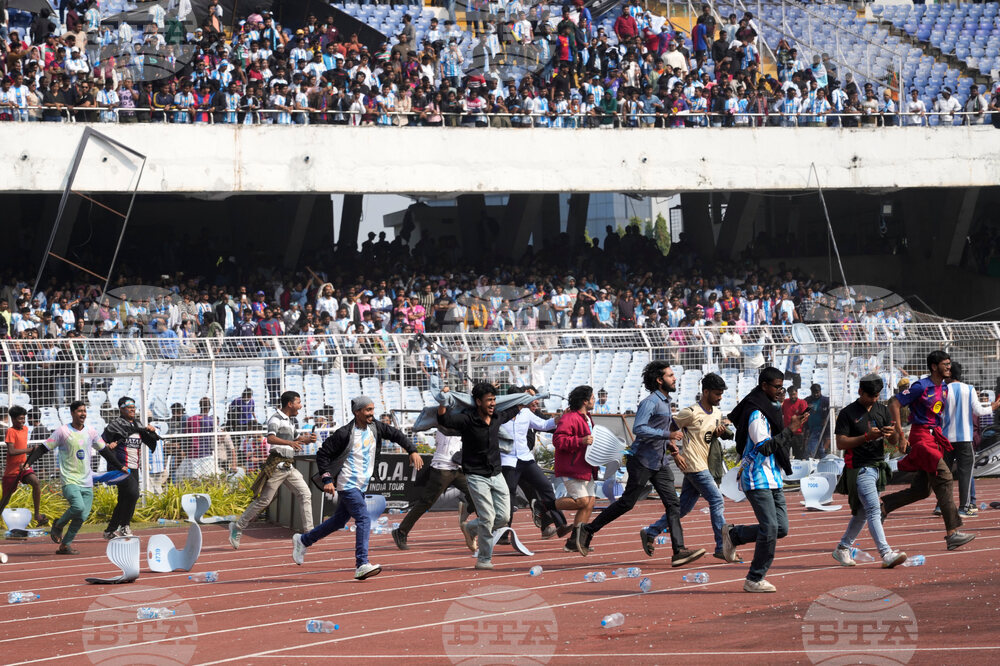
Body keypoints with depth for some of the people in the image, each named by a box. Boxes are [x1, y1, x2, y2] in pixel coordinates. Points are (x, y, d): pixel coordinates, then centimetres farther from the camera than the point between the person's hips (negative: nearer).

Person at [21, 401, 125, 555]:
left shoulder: (91, 432, 10)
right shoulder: (62, 431, -4)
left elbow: (104, 450, 24)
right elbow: (43, 448, -2)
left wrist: (119, 466, 25)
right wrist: (28, 462, -14)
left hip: (87, 482, 5)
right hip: (70, 480, -5)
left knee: (82, 516, -2)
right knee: (78, 507, -26)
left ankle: (65, 545, 11)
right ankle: (59, 525, 4)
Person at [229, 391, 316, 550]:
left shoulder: (293, 421, 17)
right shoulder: (276, 419, -12)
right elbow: (270, 438, -29)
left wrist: (307, 439, 10)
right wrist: (289, 443, -44)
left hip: (289, 465, 8)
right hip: (277, 464, -8)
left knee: (305, 494, -2)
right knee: (264, 499, -5)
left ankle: (309, 533, 0)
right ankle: (237, 527, 6)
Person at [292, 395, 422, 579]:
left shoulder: (375, 428, 3)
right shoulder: (345, 434, -16)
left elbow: (396, 435, 14)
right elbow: (322, 454, -11)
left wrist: (412, 451, 2)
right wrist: (327, 479, -18)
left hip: (361, 486, 8)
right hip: (347, 485, -8)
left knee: (339, 521, 17)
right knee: (364, 519, -19)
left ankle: (303, 540, 36)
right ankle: (362, 565, -23)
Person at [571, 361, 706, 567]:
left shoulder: (665, 402, 16)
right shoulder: (651, 402, -14)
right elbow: (639, 429, -27)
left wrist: (671, 446, 19)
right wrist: (668, 435, -27)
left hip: (660, 463, 9)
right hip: (643, 462, -9)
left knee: (673, 504, -2)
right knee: (627, 502, -1)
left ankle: (679, 551, -8)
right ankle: (588, 529, 15)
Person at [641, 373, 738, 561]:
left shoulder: (717, 413, 12)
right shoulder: (691, 413, -14)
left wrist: (718, 433, 0)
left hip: (703, 465, 9)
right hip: (694, 466, -9)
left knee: (684, 507, 11)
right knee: (717, 501, -10)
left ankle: (650, 533, 21)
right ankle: (722, 549, -7)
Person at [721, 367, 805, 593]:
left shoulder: (770, 407, 15)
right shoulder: (756, 412, -15)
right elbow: (764, 446, -23)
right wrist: (790, 430, -23)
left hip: (772, 478, 10)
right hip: (757, 478, -10)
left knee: (781, 528, 5)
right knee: (770, 528, -13)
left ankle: (733, 534, 23)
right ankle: (754, 580, -4)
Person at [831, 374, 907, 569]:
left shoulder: (882, 410, 12)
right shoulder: (848, 413, -5)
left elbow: (893, 441, 11)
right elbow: (840, 443, -10)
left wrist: (891, 434, -13)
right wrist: (866, 437, -20)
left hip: (879, 467, 7)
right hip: (859, 468, -7)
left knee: (862, 513, 13)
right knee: (873, 510, -15)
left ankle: (842, 549, 28)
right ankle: (886, 554, -23)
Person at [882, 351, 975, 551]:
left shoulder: (944, 388, 14)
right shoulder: (921, 387, -12)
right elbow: (894, 404, -14)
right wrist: (901, 435, -15)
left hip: (934, 440, 9)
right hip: (922, 438, -9)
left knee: (921, 490, 8)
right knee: (944, 480, -14)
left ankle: (882, 506, 22)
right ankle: (952, 534, -14)